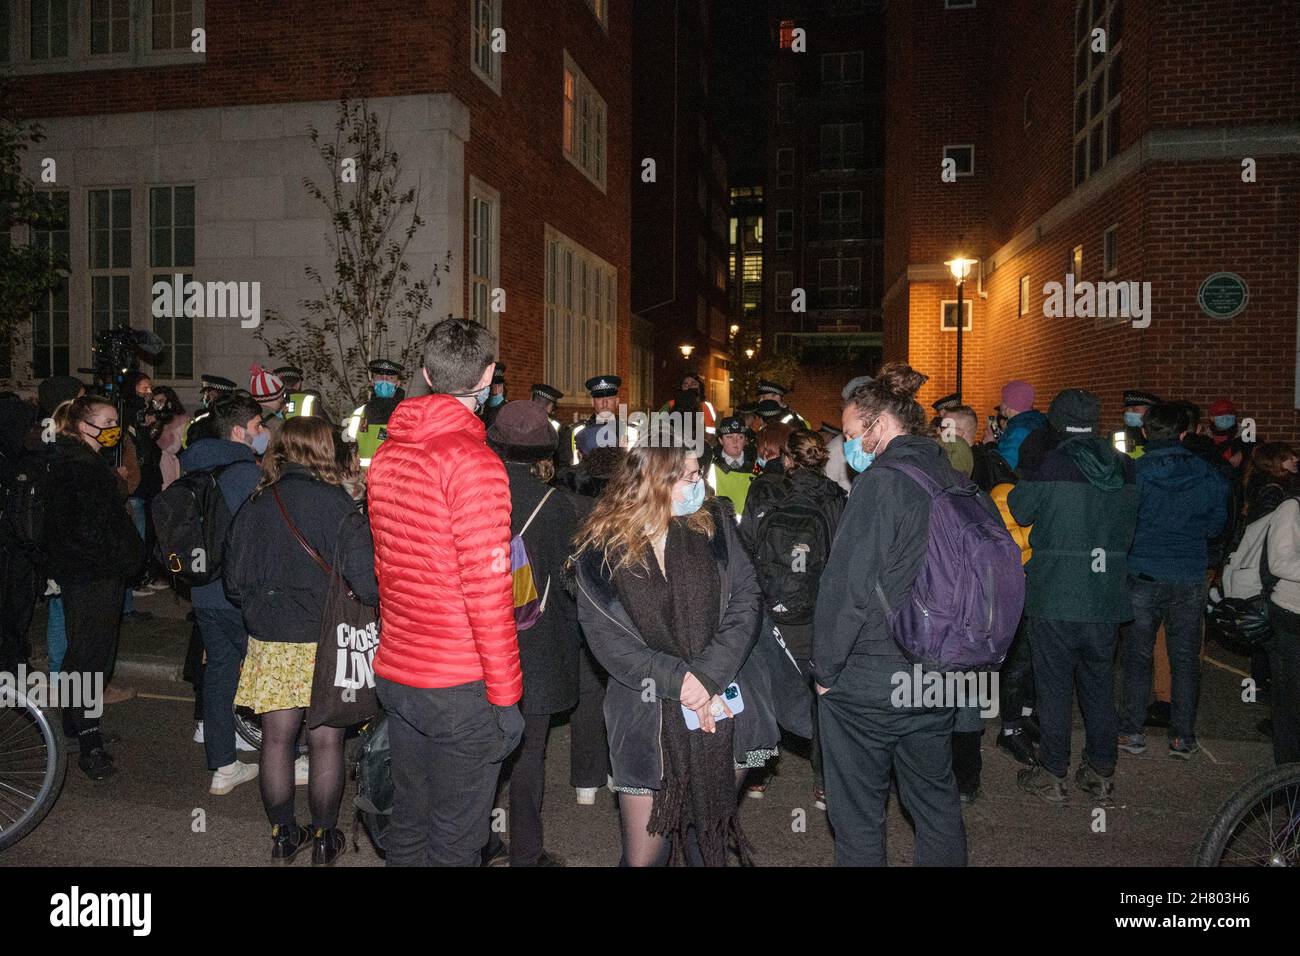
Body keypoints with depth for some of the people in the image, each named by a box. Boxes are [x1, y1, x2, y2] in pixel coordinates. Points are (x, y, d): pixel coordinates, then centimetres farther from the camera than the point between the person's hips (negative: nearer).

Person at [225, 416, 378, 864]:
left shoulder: (255, 505, 1)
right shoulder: (335, 504, -14)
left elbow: (233, 579, 8)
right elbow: (366, 578, -21)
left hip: (270, 641, 4)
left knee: (277, 739, 14)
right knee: (326, 743, 9)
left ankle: (283, 834, 27)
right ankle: (324, 837, 22)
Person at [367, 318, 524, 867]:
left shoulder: (387, 454, 5)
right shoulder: (473, 461, -18)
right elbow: (487, 588, -19)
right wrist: (505, 695, -13)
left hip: (395, 672, 7)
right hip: (460, 684, -7)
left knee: (407, 828, 20)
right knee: (455, 841, 7)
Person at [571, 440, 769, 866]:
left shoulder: (714, 522, 0)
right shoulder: (600, 546, -6)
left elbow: (744, 602, -4)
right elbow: (605, 637, -8)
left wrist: (708, 676, -16)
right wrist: (676, 680, -17)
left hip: (721, 706, 2)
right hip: (648, 718, -2)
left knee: (712, 835, 15)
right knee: (644, 854, 7)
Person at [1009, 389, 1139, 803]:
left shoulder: (1053, 466, -15)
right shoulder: (1126, 468, 3)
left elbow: (1018, 509, -5)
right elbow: (1129, 527, 13)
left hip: (1055, 599, -5)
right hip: (1106, 598, 5)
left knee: (1054, 686, 5)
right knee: (1099, 684, 16)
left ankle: (1052, 774, 14)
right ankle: (1102, 772, 25)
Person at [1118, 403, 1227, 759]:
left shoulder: (1131, 472, -11)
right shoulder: (1207, 474, -1)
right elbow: (1216, 522, 9)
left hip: (1143, 576, -2)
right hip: (1190, 579, 2)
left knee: (1137, 656, 8)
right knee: (1185, 658, 10)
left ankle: (1132, 731, 12)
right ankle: (1183, 736, 15)